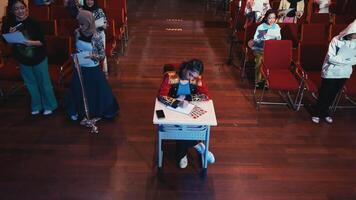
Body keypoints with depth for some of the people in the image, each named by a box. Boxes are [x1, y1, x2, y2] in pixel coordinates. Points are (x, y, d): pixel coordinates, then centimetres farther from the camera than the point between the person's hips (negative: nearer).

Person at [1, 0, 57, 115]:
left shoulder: (33, 23, -16)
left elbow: (42, 42, -14)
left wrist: (31, 42, -32)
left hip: (39, 59, -3)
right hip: (23, 61, 3)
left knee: (44, 83, 10)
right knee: (31, 84, 17)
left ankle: (49, 106, 28)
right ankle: (36, 106, 35)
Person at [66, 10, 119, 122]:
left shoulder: (96, 37, -19)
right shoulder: (77, 33, -6)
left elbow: (103, 55, -13)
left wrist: (94, 56, -30)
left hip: (93, 69, -4)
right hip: (79, 68, 4)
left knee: (97, 91, 10)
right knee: (78, 91, 17)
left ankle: (100, 111, 33)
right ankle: (78, 112, 39)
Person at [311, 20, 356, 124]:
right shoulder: (336, 40, -16)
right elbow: (330, 58, -18)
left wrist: (343, 61, -15)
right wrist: (346, 60, -15)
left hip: (344, 73, 5)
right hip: (331, 72, -5)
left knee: (333, 94, 16)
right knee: (324, 94, 5)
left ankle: (325, 112, 32)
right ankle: (317, 113, 20)